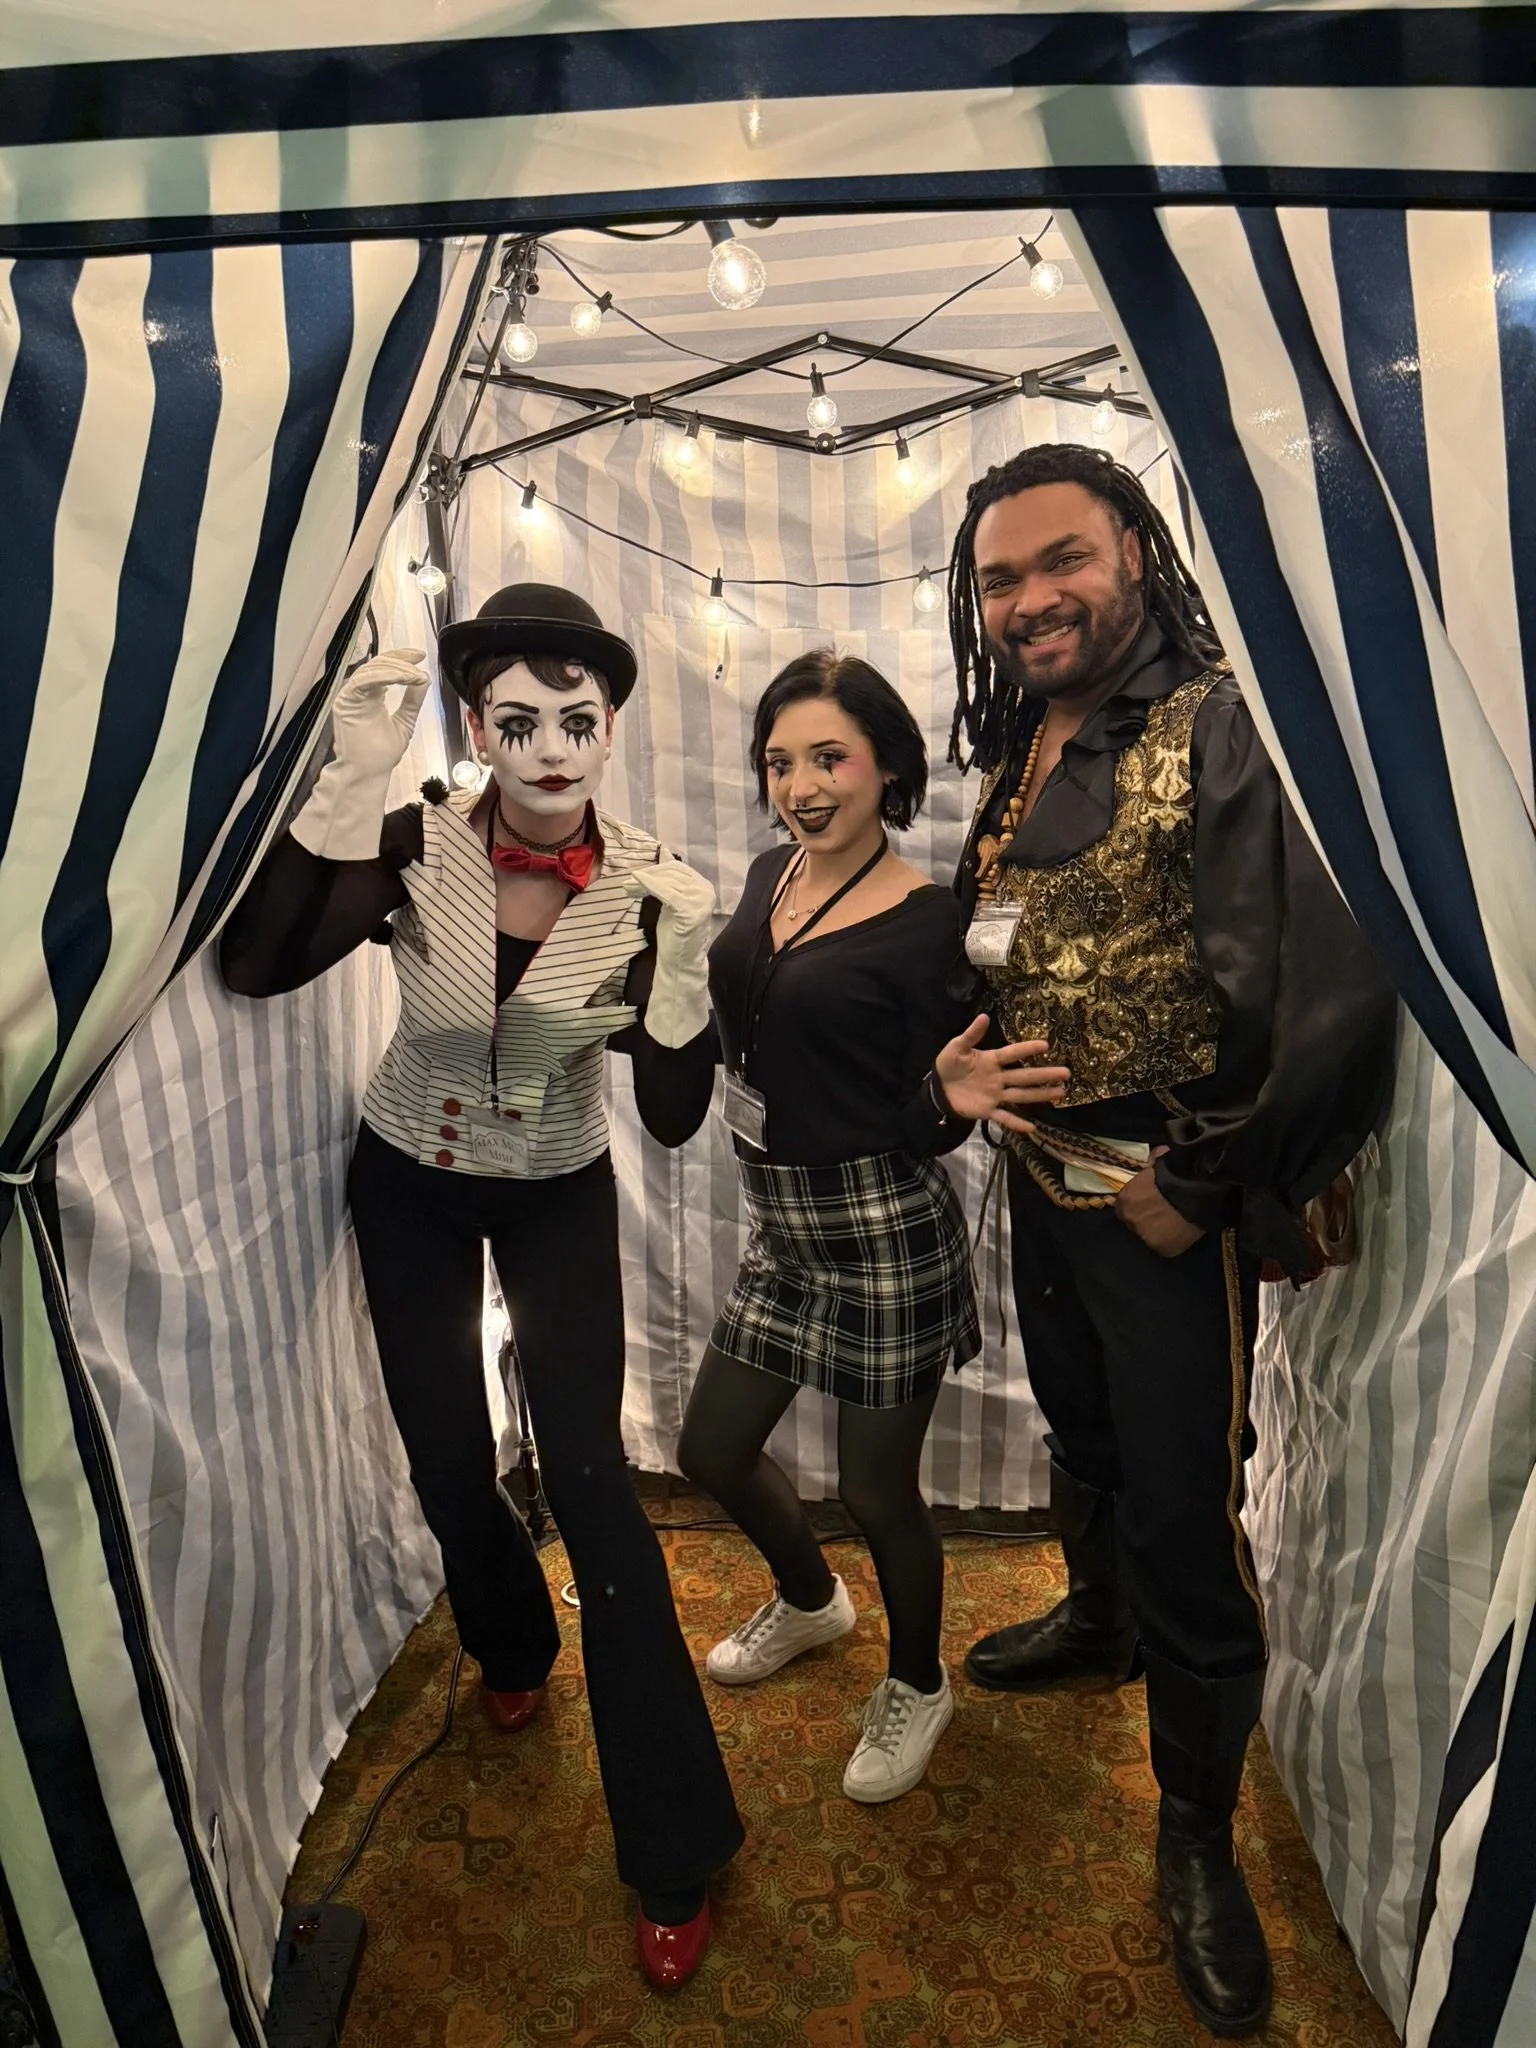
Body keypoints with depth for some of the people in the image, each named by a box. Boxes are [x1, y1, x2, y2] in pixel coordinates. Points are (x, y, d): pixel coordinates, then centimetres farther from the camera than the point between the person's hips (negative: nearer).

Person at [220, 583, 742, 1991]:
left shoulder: (647, 885, -19)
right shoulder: (417, 845, -18)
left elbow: (674, 1114, -21)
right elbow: (255, 967, -32)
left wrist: (682, 960, -35)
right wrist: (351, 780, -37)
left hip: (558, 1197, -1)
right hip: (410, 1186, 2)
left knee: (589, 1477, -6)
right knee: (448, 1465, 13)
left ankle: (676, 1849, 11)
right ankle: (512, 1643, 49)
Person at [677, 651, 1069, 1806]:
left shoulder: (924, 922, -16)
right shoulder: (770, 876, 3)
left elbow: (921, 1126, -12)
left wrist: (954, 1099, -33)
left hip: (885, 1233, -7)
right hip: (783, 1226, 7)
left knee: (876, 1490, 10)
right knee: (713, 1450, 18)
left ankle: (918, 1688, 42)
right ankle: (811, 1600, 51)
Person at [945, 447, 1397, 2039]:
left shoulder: (1221, 734, -18)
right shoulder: (1018, 760, 7)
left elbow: (1330, 999, -27)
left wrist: (1201, 1193, -19)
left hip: (1164, 1206, -7)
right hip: (1042, 1184, 7)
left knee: (1182, 1516, 7)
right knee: (1082, 1440, 26)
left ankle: (1198, 1833, 31)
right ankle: (1099, 1618, 55)